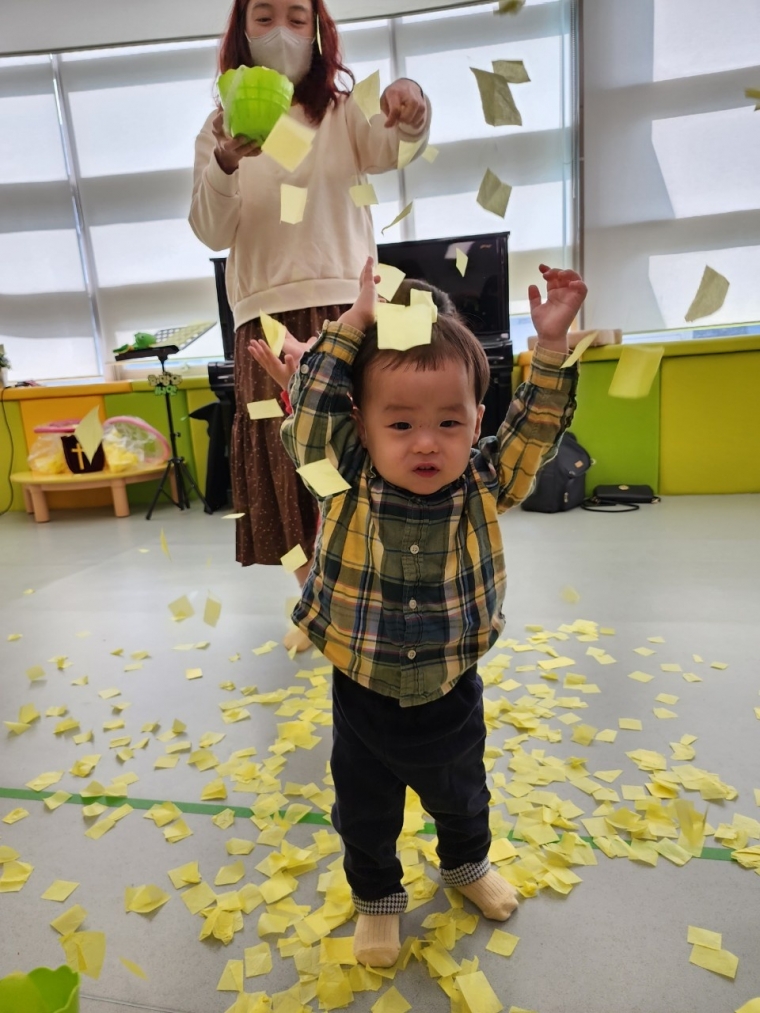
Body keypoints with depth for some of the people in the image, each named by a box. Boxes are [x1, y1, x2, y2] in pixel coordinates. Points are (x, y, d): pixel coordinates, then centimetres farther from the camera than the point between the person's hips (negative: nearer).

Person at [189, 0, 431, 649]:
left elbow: (391, 147, -11)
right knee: (288, 463, 2)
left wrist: (410, 108, -34)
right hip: (266, 317, 1)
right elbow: (213, 232, 0)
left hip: (346, 307, 0)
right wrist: (225, 164, -19)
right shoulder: (222, 128, 12)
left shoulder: (344, 112, 10)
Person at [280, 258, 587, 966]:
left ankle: (466, 864, 62)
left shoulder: (483, 486, -14)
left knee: (460, 798, 30)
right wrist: (358, 318, -26)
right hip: (363, 700, -1)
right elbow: (313, 403, -24)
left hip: (452, 697, 2)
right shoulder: (347, 484, -18)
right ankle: (376, 898, 52)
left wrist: (551, 343, -23)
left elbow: (535, 427, -13)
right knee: (364, 817, 22)